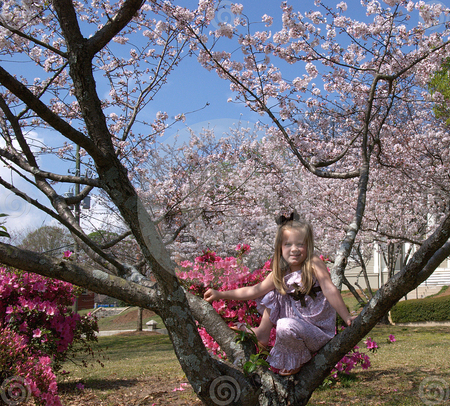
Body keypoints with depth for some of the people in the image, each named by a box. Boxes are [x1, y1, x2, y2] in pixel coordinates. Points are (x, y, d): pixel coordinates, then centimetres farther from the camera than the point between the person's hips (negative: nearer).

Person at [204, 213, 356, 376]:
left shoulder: (314, 264, -15)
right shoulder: (280, 273, 0)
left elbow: (330, 290, -23)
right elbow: (254, 291, 4)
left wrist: (347, 318, -31)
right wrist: (220, 294, 2)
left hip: (320, 334, -6)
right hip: (297, 322, 6)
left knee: (286, 326, -32)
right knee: (271, 295, 2)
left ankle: (296, 362, -4)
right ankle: (262, 334, 13)